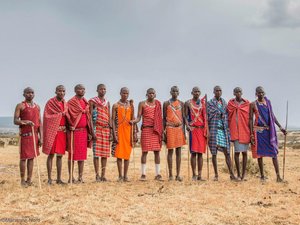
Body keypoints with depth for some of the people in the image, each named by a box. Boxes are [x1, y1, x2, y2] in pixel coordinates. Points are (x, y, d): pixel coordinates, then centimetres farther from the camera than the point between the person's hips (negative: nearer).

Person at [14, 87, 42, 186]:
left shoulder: (37, 106, 14)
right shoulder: (20, 106, -1)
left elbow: (39, 122, 12)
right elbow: (15, 121, -7)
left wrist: (41, 137, 5)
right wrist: (25, 122, -24)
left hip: (34, 134, 5)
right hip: (25, 134, -5)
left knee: (31, 157, 6)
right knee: (24, 157, -3)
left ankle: (29, 180, 10)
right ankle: (23, 180, 3)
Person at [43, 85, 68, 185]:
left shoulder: (65, 104, 14)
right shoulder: (50, 102, -2)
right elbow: (47, 117, -8)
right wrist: (60, 114, -11)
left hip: (63, 131, 5)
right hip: (52, 131, -5)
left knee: (60, 155, 6)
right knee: (51, 154, -3)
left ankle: (59, 179, 11)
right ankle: (49, 178, 1)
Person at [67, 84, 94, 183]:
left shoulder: (86, 102, 15)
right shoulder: (71, 102, -3)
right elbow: (70, 116, -9)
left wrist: (89, 132, 12)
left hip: (84, 131, 6)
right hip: (74, 131, -6)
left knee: (82, 155, 7)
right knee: (72, 154, -2)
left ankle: (80, 177, 13)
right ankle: (71, 177, 3)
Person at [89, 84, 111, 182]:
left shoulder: (107, 102, 16)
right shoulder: (92, 101, 1)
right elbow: (90, 117, -6)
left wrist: (111, 131, 10)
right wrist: (92, 131, -14)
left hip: (106, 129, 5)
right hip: (97, 128, -5)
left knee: (105, 153, 4)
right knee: (96, 153, -5)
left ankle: (103, 175, 9)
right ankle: (97, 175, -1)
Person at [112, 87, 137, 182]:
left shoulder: (131, 105, 10)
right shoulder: (116, 105, 1)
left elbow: (133, 120, 10)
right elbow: (113, 120, -3)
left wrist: (134, 133, 3)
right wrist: (114, 134, -11)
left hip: (128, 131, 2)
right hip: (119, 131, -2)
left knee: (127, 154, 3)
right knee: (119, 154, -2)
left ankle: (125, 175, 9)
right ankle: (120, 176, 4)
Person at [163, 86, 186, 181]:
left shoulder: (181, 104, 10)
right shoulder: (166, 103, 3)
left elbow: (183, 117, 12)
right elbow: (164, 118, 4)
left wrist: (184, 131, 6)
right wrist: (164, 131, -3)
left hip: (179, 128, 3)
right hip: (170, 128, -2)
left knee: (179, 151, 3)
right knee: (170, 151, 0)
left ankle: (178, 174, 6)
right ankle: (170, 174, 7)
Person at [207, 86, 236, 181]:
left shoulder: (224, 102, 13)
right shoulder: (210, 103, 0)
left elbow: (226, 116, 16)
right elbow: (208, 117, -2)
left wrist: (228, 129, 9)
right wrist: (208, 131, -7)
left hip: (224, 129, 4)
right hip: (214, 129, -3)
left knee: (227, 152, 0)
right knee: (214, 153, 1)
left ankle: (231, 174, 1)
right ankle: (216, 175, 8)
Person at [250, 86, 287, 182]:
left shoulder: (268, 102, 10)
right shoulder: (253, 105, 0)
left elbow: (272, 116, 14)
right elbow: (251, 119, -1)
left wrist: (280, 127, 7)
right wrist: (251, 134, -7)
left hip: (269, 130, 3)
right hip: (258, 130, -3)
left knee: (274, 152, -4)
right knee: (260, 153, 2)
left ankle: (278, 176, -6)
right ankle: (262, 175, 12)